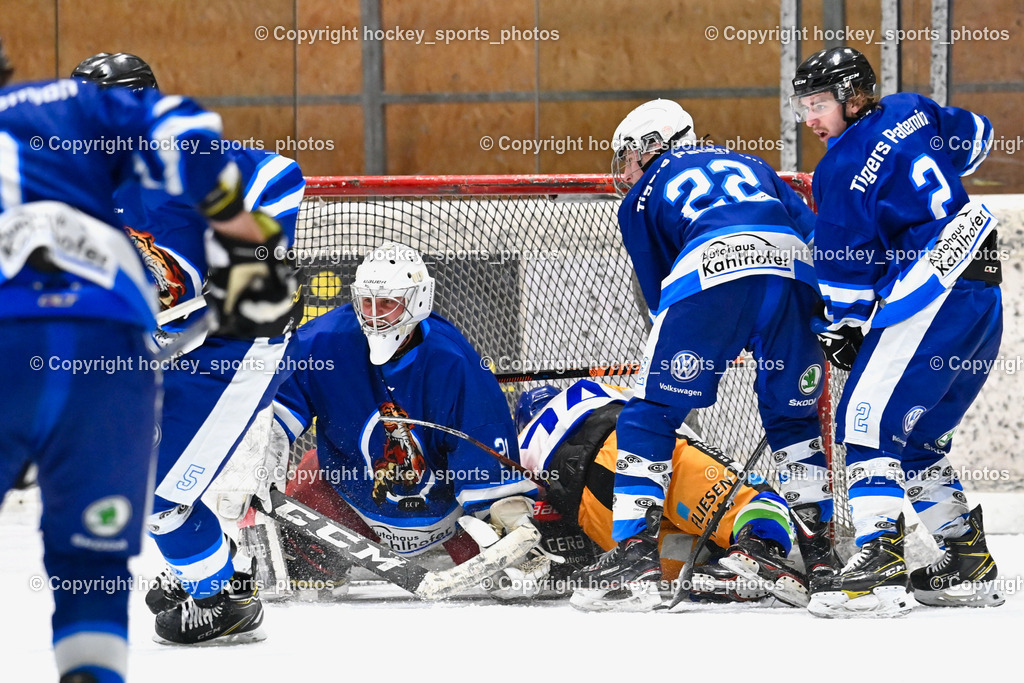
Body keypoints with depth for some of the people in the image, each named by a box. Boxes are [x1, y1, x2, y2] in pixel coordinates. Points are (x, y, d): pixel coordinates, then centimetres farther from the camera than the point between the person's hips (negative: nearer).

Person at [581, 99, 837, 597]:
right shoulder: (752, 166, 37)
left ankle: (635, 546, -1)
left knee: (651, 412, 8)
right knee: (792, 412, 22)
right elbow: (814, 232, 24)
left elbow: (658, 291, 26)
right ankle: (819, 550, 22)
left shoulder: (641, 197, 27)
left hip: (711, 273, -4)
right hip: (793, 269, 4)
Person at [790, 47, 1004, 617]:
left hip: (930, 298, -9)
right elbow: (976, 136, 33)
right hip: (982, 295, 9)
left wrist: (838, 328, 7)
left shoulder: (844, 169, -10)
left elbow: (845, 269, -7)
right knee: (918, 435, 17)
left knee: (869, 418, -12)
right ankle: (971, 567, 19)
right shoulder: (910, 112, 13)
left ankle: (880, 568, -23)